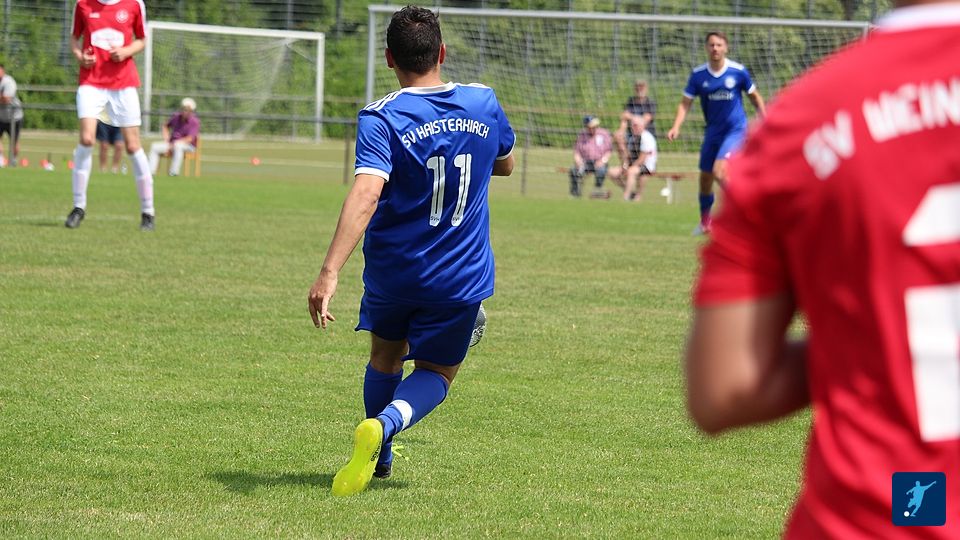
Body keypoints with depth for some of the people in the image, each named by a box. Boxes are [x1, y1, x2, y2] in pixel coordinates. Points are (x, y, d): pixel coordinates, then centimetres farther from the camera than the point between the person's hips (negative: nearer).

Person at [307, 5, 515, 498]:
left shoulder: (381, 119, -16)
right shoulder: (483, 104, -4)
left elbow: (365, 195, -31)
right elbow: (505, 164, 17)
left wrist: (329, 273, -38)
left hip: (392, 270, -1)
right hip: (463, 276, 1)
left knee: (385, 356, 26)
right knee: (435, 373, 12)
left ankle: (379, 458, 36)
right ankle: (383, 426, -18)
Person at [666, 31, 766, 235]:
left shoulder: (738, 71, -9)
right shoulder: (698, 74, -3)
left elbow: (755, 96, 5)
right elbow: (685, 103, -2)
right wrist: (676, 126, -16)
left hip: (735, 129, -4)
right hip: (713, 132, 4)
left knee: (719, 171, -24)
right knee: (705, 177, 11)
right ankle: (705, 222, 31)